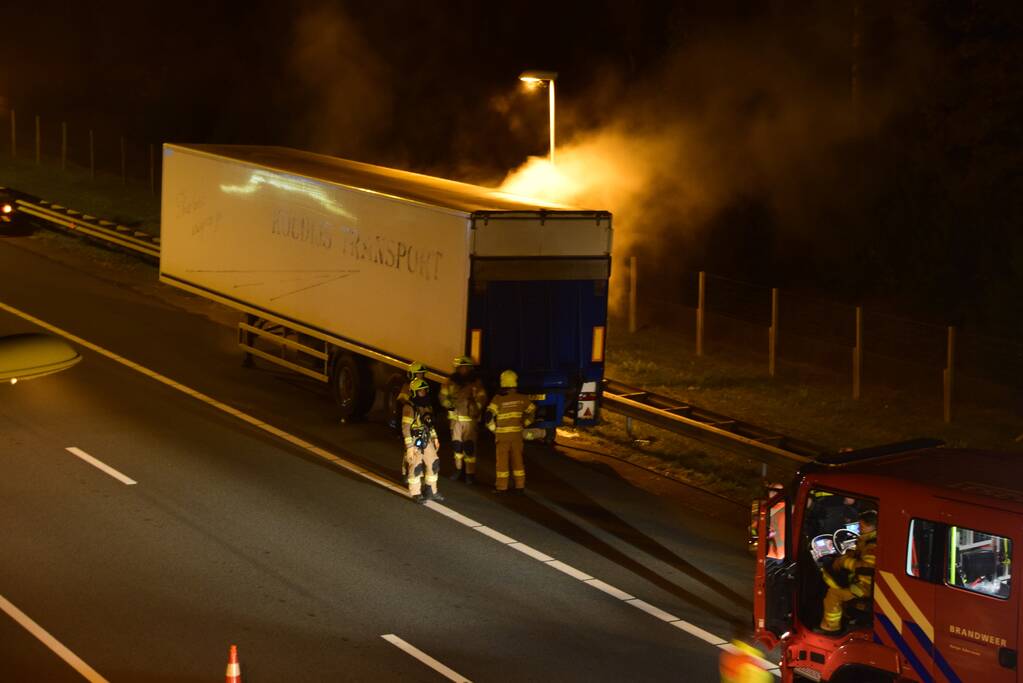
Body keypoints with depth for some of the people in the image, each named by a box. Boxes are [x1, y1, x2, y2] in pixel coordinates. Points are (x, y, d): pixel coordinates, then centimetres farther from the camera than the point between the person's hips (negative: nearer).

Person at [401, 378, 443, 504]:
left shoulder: (427, 406, 9)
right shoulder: (409, 408, -16)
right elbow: (406, 428, -18)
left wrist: (435, 438, 19)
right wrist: (409, 446, -21)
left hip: (427, 441, 8)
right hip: (415, 442, -8)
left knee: (433, 465, 10)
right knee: (415, 468, -3)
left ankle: (431, 491, 22)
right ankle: (416, 494, 7)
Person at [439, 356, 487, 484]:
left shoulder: (476, 382, -4)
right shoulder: (452, 381, 3)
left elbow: (482, 399, -5)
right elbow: (443, 395, 11)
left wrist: (475, 410, -15)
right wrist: (449, 405, -4)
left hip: (470, 418, -3)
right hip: (456, 417, 3)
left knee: (469, 446, -7)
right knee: (456, 444, 11)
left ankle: (470, 473, -3)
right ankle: (457, 469, 26)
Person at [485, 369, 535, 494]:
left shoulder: (498, 399, -13)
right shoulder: (522, 399, -2)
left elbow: (489, 415, -16)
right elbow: (532, 411, 11)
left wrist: (493, 428, 0)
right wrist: (524, 424, 20)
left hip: (502, 434, -3)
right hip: (517, 433, 3)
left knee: (502, 460, 4)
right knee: (517, 460, 11)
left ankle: (501, 486, 5)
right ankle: (520, 486, 14)